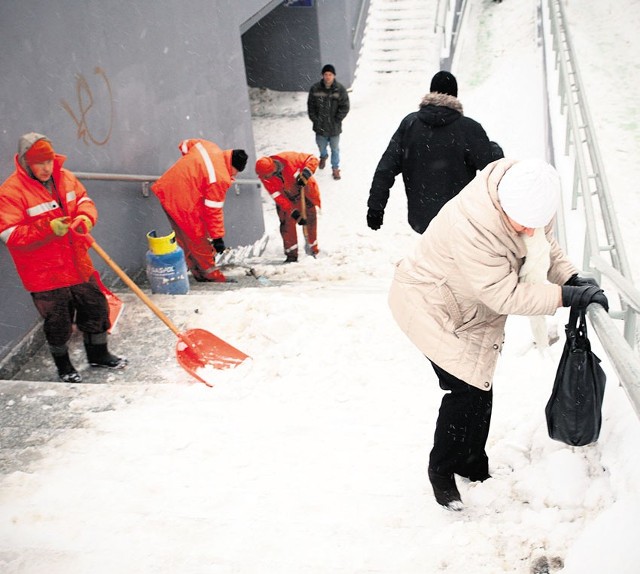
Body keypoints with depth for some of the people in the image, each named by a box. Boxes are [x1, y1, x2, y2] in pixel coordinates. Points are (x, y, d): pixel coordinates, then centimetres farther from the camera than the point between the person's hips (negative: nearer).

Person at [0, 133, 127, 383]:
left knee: (95, 308, 17)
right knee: (58, 323, 9)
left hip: (78, 265, 6)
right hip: (45, 274, -5)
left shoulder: (64, 177, 0)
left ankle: (98, 354, 40)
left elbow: (84, 200, 9)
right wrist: (49, 229, -31)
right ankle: (63, 366, 33)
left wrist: (85, 217, -15)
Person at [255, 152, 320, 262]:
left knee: (310, 220, 5)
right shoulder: (264, 176, -25)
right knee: (286, 223, -6)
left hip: (305, 193, -2)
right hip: (286, 198, 2)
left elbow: (312, 159, -23)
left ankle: (313, 250, 21)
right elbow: (277, 196, -23)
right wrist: (293, 212, -29)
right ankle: (291, 255, 4)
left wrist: (305, 174, -40)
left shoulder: (289, 158, -34)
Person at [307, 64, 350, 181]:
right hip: (320, 126, 2)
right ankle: (323, 156, 56)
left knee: (335, 148, 9)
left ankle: (335, 168, 29)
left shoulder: (340, 89, -12)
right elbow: (311, 106, 0)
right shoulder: (315, 88, -8)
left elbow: (345, 107, -8)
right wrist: (315, 119, -5)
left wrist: (337, 120, -12)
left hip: (334, 127, -2)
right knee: (321, 145, 22)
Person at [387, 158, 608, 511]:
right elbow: (505, 295, -34)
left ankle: (473, 463, 35)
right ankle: (441, 471, 13)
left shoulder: (530, 202, -16)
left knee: (480, 389, 14)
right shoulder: (470, 228, -40)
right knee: (466, 390, -10)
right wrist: (568, 296, -32)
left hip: (473, 311, 8)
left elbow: (546, 245, 3)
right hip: (430, 305, -8)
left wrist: (572, 278, -13)